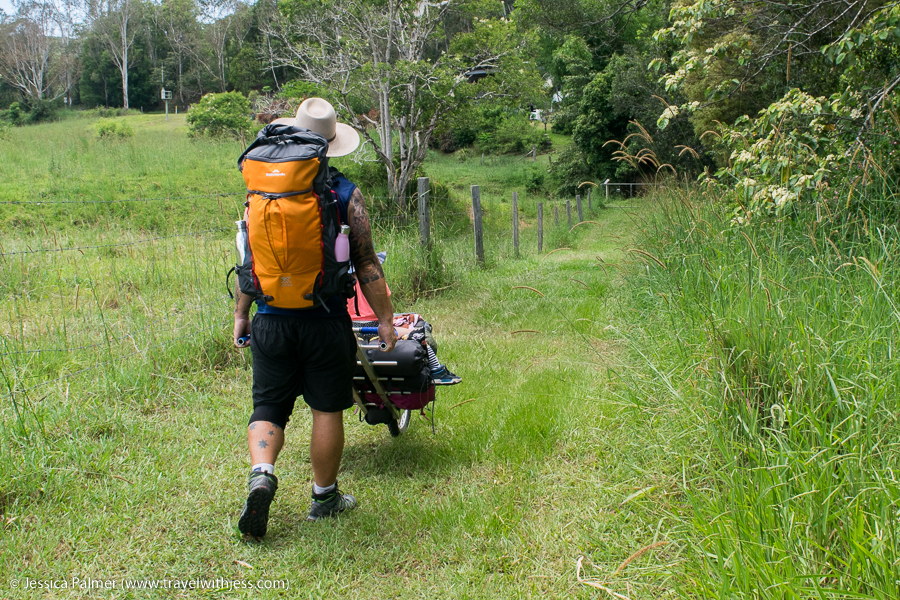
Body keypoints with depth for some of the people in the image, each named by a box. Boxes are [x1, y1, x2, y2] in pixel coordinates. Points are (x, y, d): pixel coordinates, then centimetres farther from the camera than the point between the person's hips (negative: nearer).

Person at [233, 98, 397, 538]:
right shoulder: (346, 194, -5)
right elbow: (366, 265, -4)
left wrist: (241, 313, 13)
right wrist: (385, 318, 4)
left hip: (271, 320, 2)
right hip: (326, 322, -2)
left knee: (268, 404, 12)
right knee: (327, 409, 10)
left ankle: (261, 474, -11)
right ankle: (324, 497, 21)